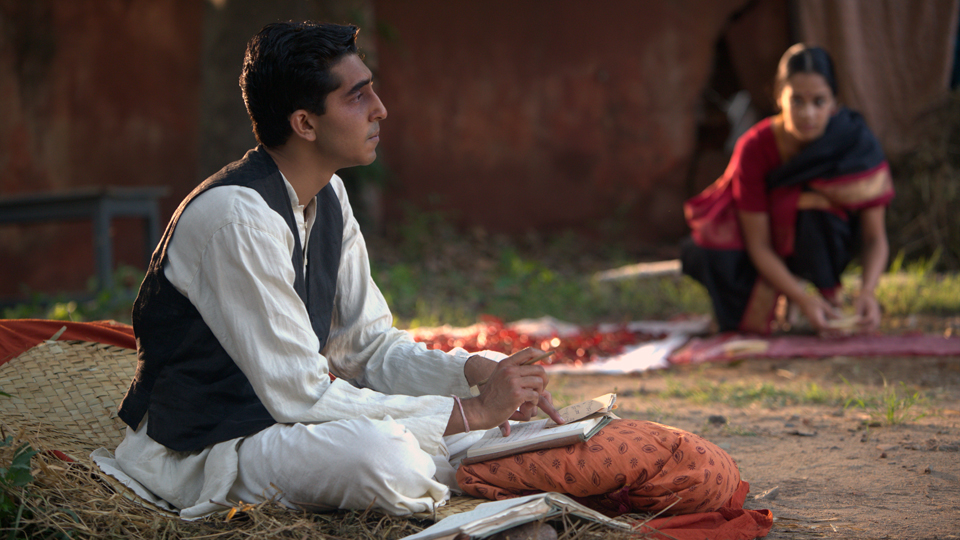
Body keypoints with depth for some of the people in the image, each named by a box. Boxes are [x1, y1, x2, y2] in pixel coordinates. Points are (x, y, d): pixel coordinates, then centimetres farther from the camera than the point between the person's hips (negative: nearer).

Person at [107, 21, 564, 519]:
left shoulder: (328, 196, 3)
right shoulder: (239, 218, -26)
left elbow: (371, 346, 7)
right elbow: (301, 396, -27)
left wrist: (481, 373, -12)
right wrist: (472, 412, -24)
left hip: (279, 410, 9)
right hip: (196, 451, -9)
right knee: (383, 456, -35)